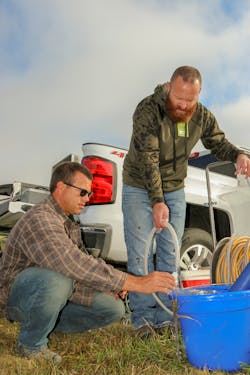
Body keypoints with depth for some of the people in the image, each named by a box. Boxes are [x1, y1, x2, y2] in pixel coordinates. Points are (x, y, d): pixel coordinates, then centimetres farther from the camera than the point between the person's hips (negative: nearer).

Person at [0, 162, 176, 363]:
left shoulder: (69, 222, 6)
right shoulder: (40, 220, -27)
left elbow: (82, 261, 12)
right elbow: (76, 266, -39)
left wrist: (112, 284, -7)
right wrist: (137, 283, -39)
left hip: (54, 294, 8)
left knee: (114, 308, -5)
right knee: (58, 279, -40)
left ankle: (46, 325, 9)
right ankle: (32, 344, -11)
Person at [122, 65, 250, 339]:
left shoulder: (202, 116, -6)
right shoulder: (148, 111, -21)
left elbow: (218, 143, 9)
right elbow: (148, 160, -28)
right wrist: (157, 202, -35)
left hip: (174, 190, 4)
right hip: (140, 188, -4)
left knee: (169, 256, 7)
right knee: (139, 255, -3)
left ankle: (164, 317, 19)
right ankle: (142, 319, 11)